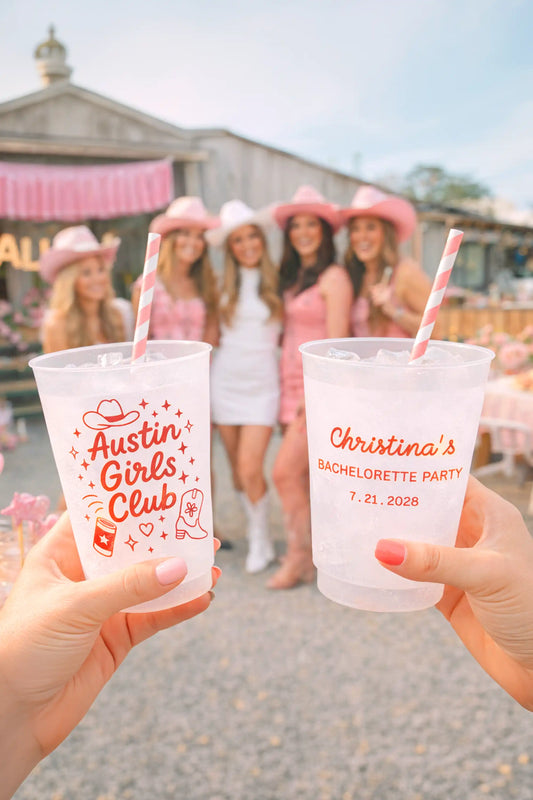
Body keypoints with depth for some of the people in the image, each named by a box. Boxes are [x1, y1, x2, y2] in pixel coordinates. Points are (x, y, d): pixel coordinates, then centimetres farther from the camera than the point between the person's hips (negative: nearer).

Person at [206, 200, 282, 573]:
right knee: (237, 468, 9)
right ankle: (255, 530, 28)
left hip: (262, 383, -3)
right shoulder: (224, 285, 7)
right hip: (226, 380, 3)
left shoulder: (277, 281, 0)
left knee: (251, 468, -11)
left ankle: (261, 542, 9)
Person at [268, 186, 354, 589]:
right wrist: (289, 389, 5)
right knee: (304, 476, 10)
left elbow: (335, 342, -14)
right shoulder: (292, 277, 16)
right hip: (294, 385, 8)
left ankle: (301, 556, 6)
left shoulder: (333, 276, -8)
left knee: (286, 471, -10)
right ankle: (314, 554, 22)